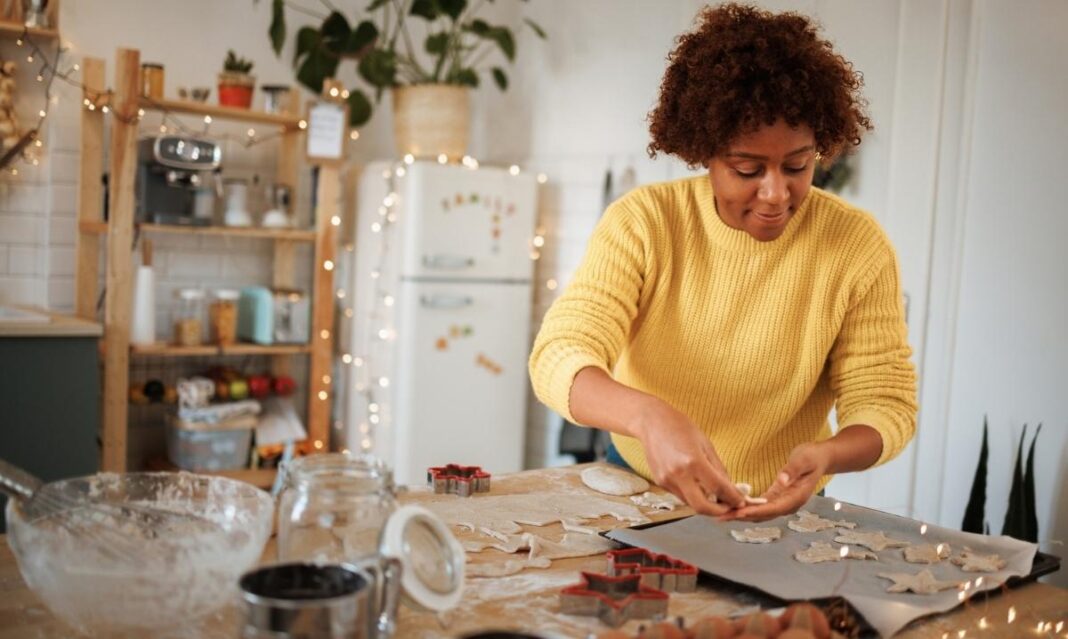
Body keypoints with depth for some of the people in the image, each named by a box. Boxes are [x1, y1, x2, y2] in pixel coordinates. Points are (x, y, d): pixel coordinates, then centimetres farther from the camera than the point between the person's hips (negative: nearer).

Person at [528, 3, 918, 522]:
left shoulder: (857, 245, -12)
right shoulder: (642, 222, -14)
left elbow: (885, 403, -7)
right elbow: (558, 359, -23)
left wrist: (826, 455, -31)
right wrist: (648, 416, -44)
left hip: (779, 507, 0)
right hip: (636, 486, 1)